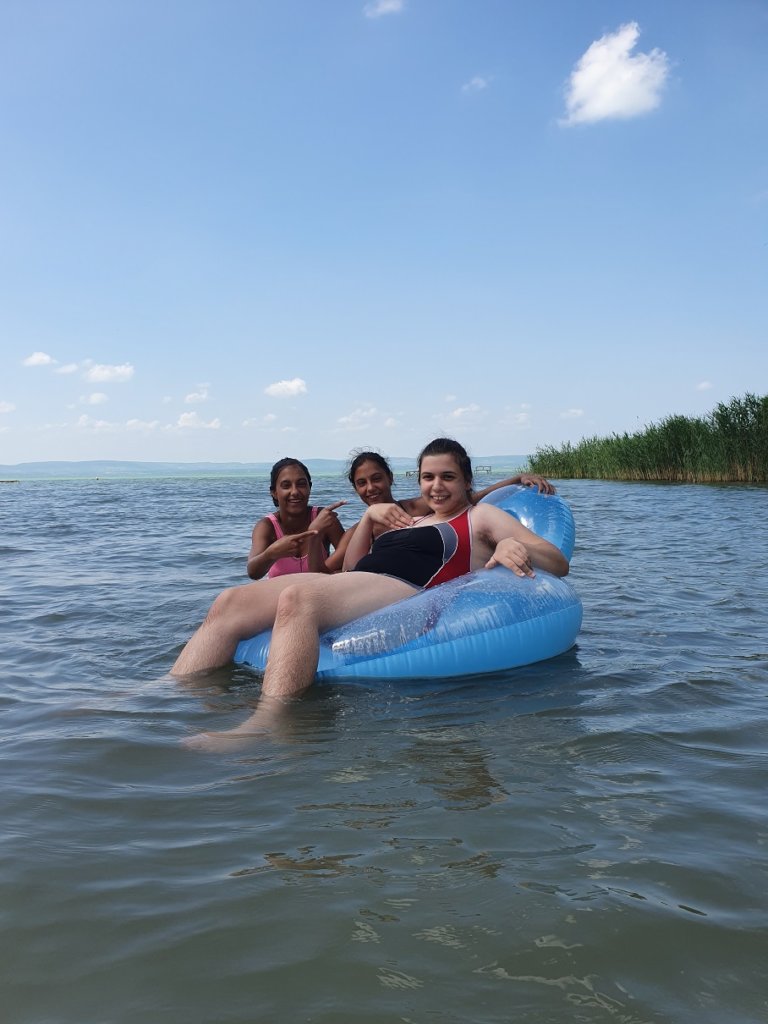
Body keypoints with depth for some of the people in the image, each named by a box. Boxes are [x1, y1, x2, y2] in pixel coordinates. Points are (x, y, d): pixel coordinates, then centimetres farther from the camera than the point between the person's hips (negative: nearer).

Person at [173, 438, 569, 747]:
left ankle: (264, 726, -50)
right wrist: (368, 517, 18)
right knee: (229, 603, -12)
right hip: (350, 591, 8)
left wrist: (517, 547, -14)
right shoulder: (409, 521, 35)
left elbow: (558, 564, 8)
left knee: (297, 597, -37)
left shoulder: (481, 516, 18)